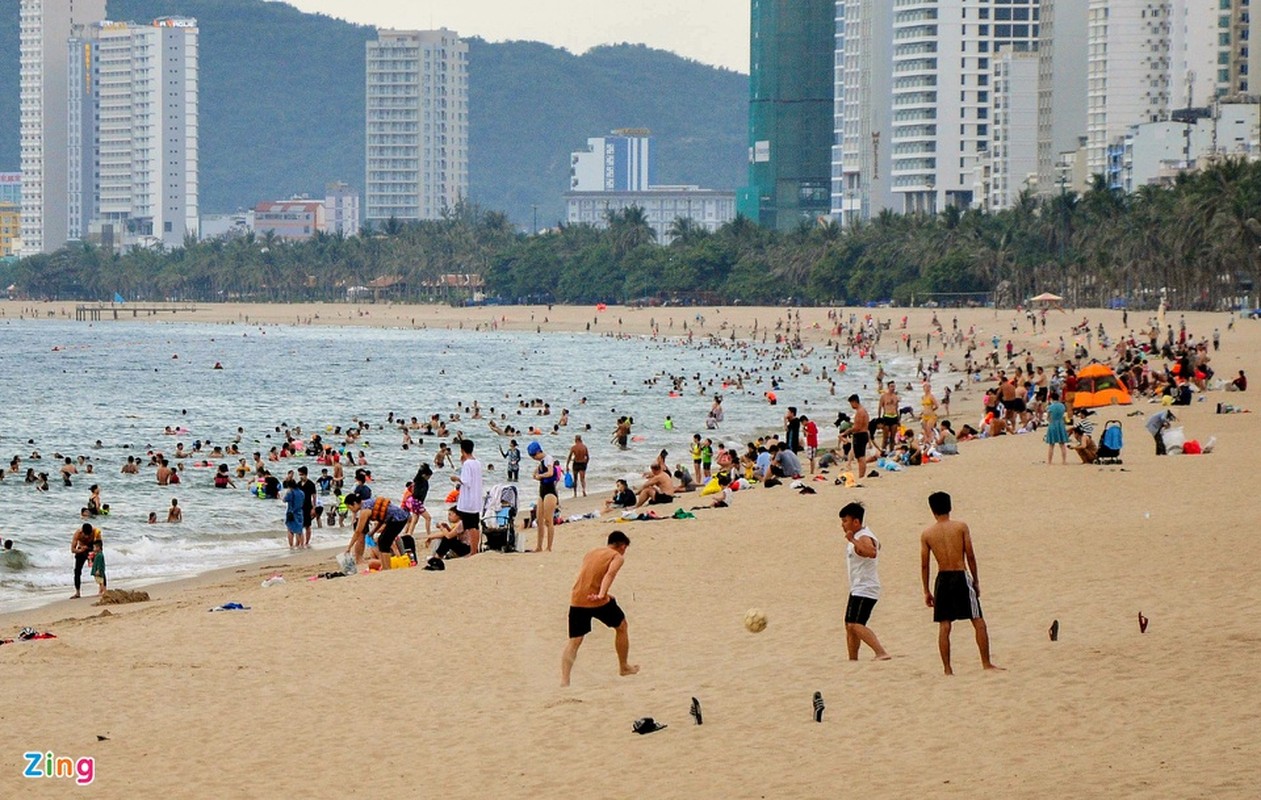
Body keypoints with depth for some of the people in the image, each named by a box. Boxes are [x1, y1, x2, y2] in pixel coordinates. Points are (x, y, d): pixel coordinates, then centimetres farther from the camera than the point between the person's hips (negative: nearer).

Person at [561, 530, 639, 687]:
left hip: (577, 601, 5)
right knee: (621, 626, 22)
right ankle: (624, 667, 35)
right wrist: (601, 595, -27)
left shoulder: (590, 554, 23)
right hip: (598, 602, -5)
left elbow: (583, 576, 19)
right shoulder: (617, 557, 4)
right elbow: (610, 574, -15)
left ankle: (564, 679, -10)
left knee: (574, 642, 8)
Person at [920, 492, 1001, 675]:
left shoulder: (927, 534, 2)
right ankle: (986, 663, 1)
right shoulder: (961, 527, -3)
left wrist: (926, 591, 11)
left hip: (942, 579, 2)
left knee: (944, 626, 6)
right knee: (979, 623, 4)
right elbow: (970, 556, -3)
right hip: (961, 577, -2)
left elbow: (924, 565, 4)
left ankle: (947, 668, 4)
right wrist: (976, 581, 6)